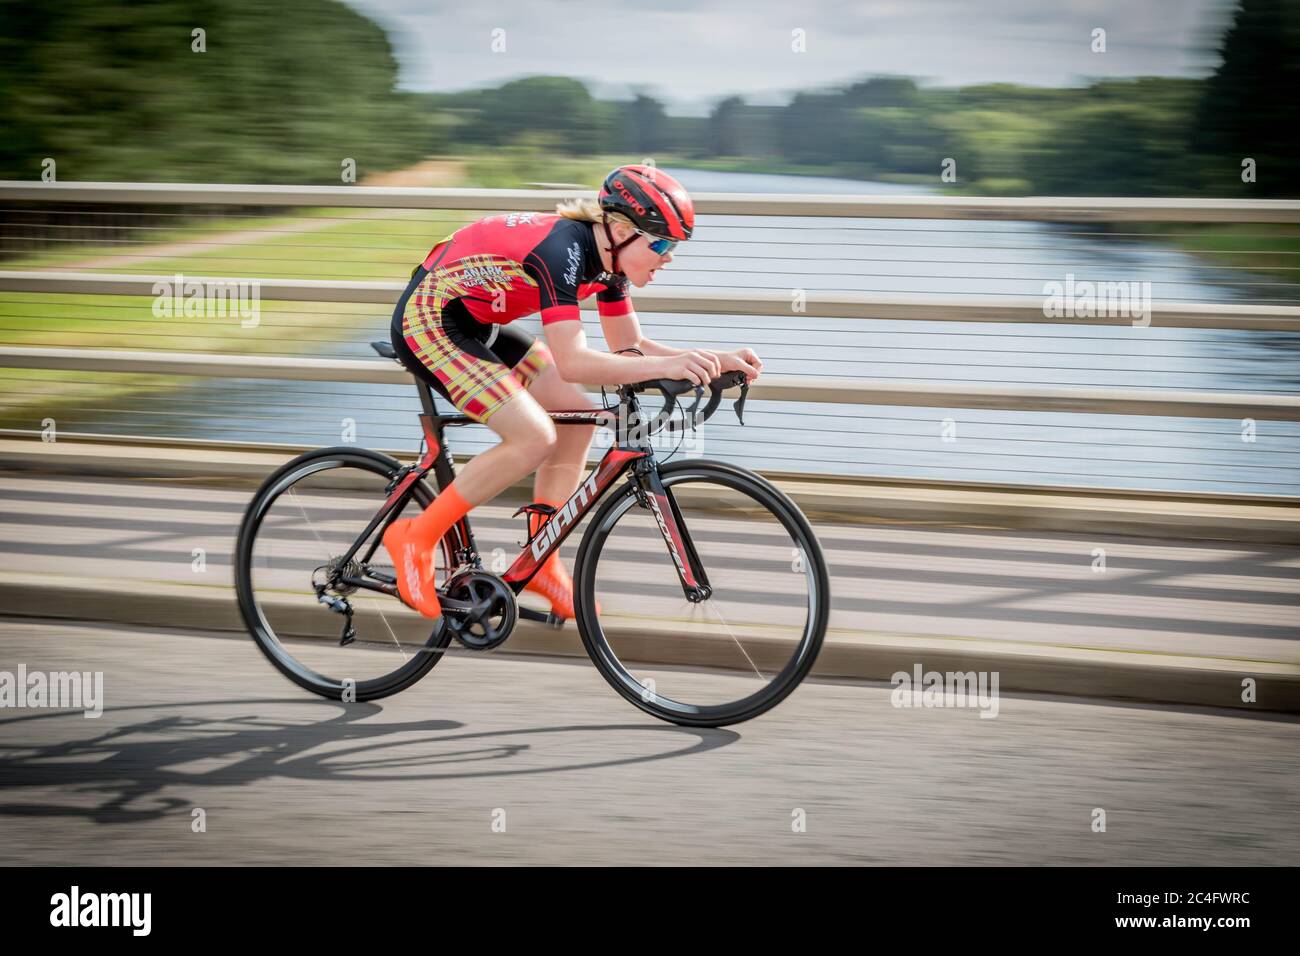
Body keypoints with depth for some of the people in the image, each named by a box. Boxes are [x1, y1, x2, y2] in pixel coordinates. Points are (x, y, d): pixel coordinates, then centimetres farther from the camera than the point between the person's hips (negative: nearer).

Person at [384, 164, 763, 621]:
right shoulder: (563, 250, -29)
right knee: (534, 437, -20)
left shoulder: (607, 257, -1)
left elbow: (629, 348, 5)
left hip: (476, 325, 10)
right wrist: (667, 365, -40)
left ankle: (540, 562, 12)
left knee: (576, 418, 4)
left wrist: (719, 359, -6)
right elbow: (572, 362, -35)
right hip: (428, 321, -10)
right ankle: (416, 538, -8)